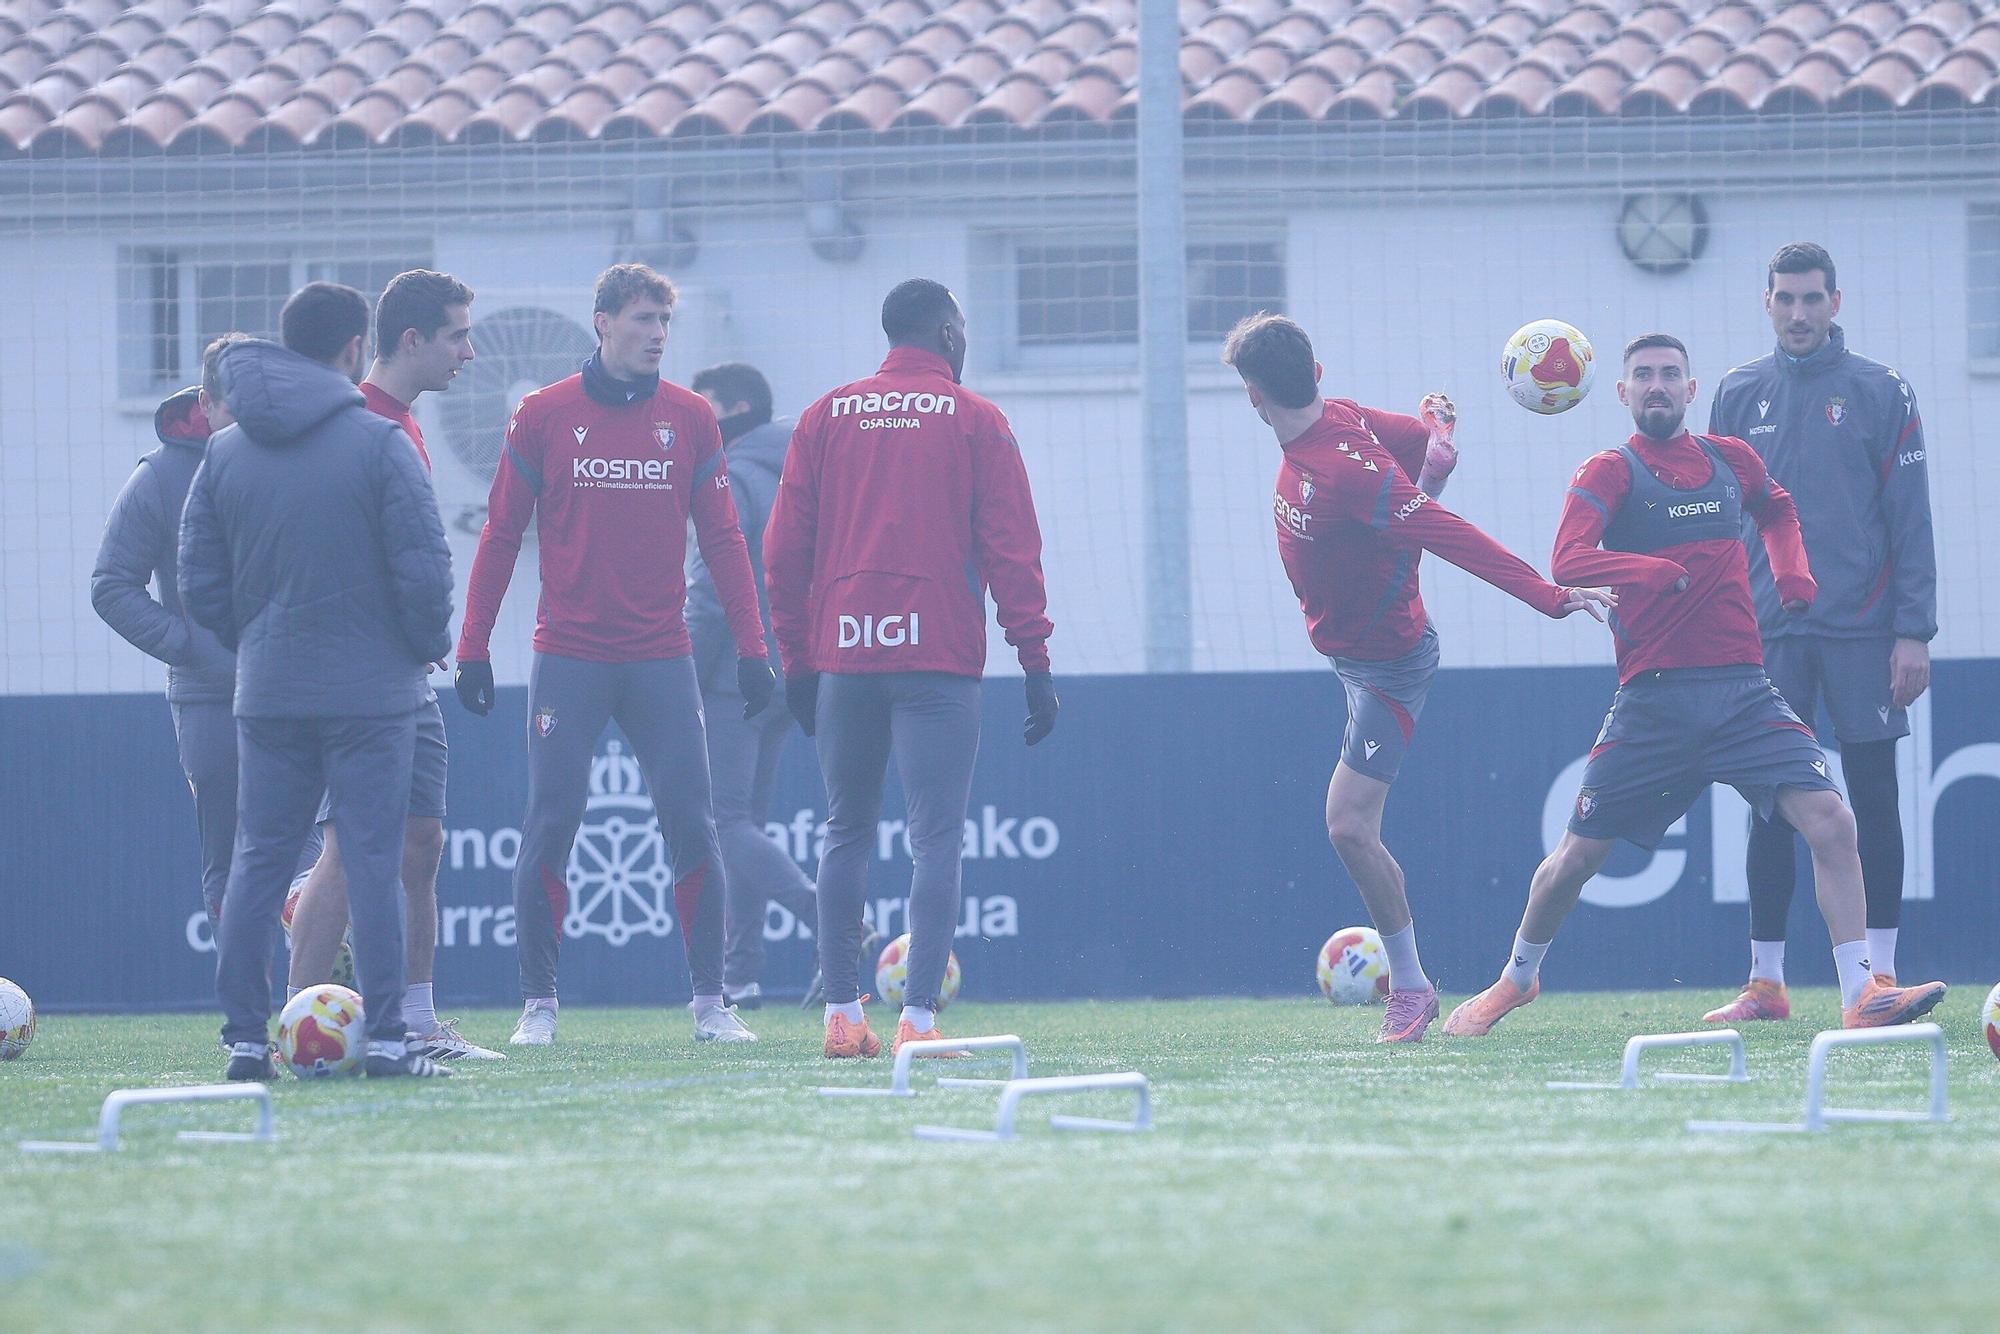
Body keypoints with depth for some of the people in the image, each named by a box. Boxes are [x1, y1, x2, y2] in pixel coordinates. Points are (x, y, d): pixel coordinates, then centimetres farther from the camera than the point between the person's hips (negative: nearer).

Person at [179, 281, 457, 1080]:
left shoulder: (225, 453, 5)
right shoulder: (378, 444, -9)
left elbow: (199, 580, 6)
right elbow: (423, 565, -11)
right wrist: (429, 642, 6)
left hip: (265, 693, 4)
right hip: (370, 693, -4)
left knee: (257, 862, 8)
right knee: (373, 861, -2)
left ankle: (245, 1037, 5)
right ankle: (385, 1038, -5)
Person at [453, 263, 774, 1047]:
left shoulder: (690, 419, 7)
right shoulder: (544, 417, 2)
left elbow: (721, 538, 9)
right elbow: (501, 535, 5)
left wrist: (750, 649, 2)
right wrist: (473, 648, 0)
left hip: (662, 659, 1)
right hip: (568, 659, -1)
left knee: (691, 827, -3)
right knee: (549, 828, -3)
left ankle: (711, 1003, 5)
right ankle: (538, 1005, 5)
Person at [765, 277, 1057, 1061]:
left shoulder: (826, 418, 11)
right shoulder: (974, 422, 3)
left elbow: (784, 551, 9)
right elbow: (1011, 549, -2)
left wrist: (797, 660, 14)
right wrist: (1036, 663, -1)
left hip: (843, 654, 3)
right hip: (938, 658, -3)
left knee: (846, 833, 14)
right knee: (936, 839, -5)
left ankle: (842, 1017, 13)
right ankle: (917, 1019, -15)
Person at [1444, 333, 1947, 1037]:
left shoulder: (1732, 460, 12)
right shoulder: (1609, 472, 0)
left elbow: (1777, 510, 35)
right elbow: (1569, 561, -17)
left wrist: (1792, 570, 15)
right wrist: (1661, 573, -28)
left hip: (1743, 691, 2)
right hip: (1653, 700, -2)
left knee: (1830, 821, -16)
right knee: (1579, 854, 2)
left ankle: (1860, 993, -15)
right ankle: (1516, 979, 28)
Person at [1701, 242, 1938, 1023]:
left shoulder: (1880, 394, 2)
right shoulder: (1739, 397, 10)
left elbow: (1910, 521, -1)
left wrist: (1914, 632, -7)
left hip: (1861, 628, -2)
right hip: (1769, 632, 2)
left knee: (1873, 797, 0)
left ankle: (1880, 972, 6)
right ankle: (1765, 983, 5)